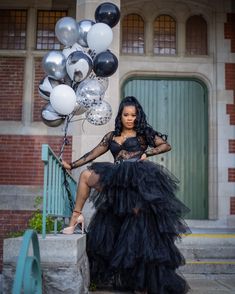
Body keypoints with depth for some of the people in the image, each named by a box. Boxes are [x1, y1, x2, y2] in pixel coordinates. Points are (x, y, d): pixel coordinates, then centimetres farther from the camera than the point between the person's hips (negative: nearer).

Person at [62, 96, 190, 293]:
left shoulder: (144, 132, 13)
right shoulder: (112, 136, 21)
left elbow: (166, 145, 9)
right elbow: (93, 154, 20)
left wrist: (146, 153, -4)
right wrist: (72, 165, 16)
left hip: (138, 183, -5)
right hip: (117, 184, 5)